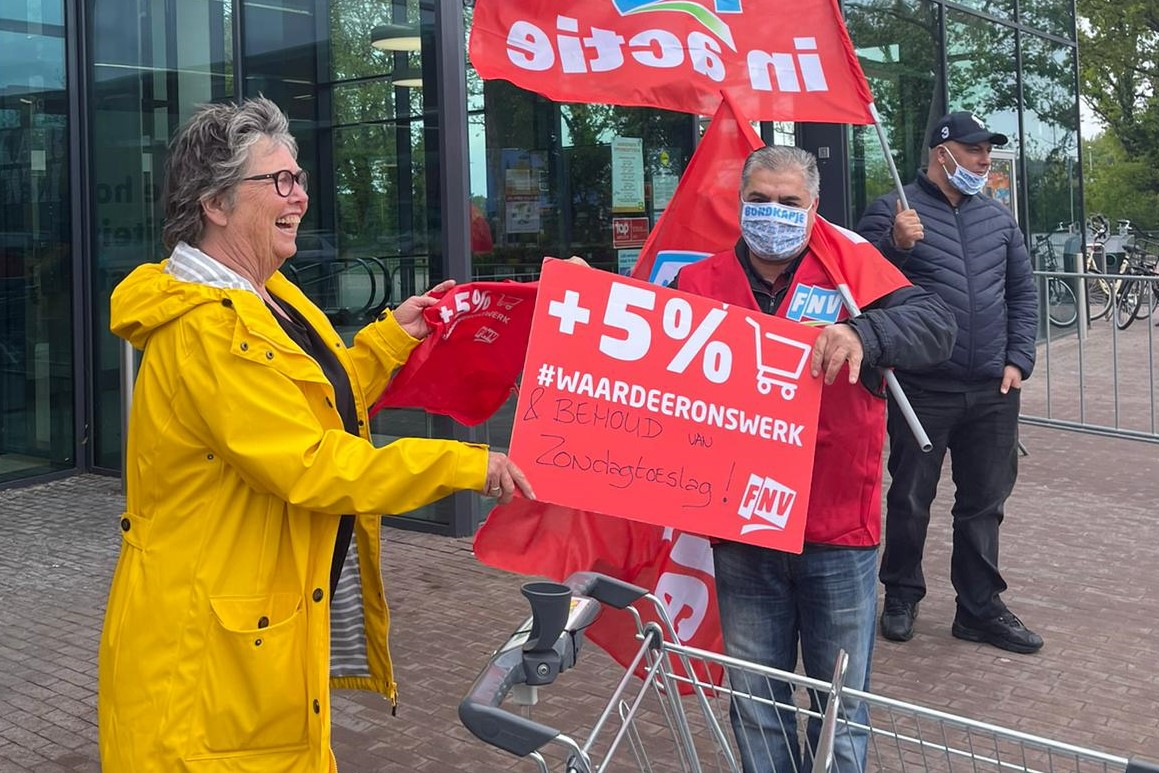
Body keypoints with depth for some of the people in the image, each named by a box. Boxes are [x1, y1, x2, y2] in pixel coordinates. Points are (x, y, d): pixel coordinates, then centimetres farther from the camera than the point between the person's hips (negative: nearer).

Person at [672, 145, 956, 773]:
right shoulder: (699, 284, 4)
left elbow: (935, 325, -14)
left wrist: (862, 333, -32)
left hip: (837, 531, -1)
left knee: (840, 706, 11)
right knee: (756, 707, 14)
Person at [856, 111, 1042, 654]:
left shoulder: (998, 219, 13)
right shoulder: (891, 211, -4)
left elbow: (1022, 292, 17)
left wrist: (1018, 360, 6)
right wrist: (895, 245, -30)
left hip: (992, 392, 5)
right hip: (923, 390, -5)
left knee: (985, 503, 11)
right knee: (910, 501, 6)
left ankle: (981, 609, 22)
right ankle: (901, 598, 24)